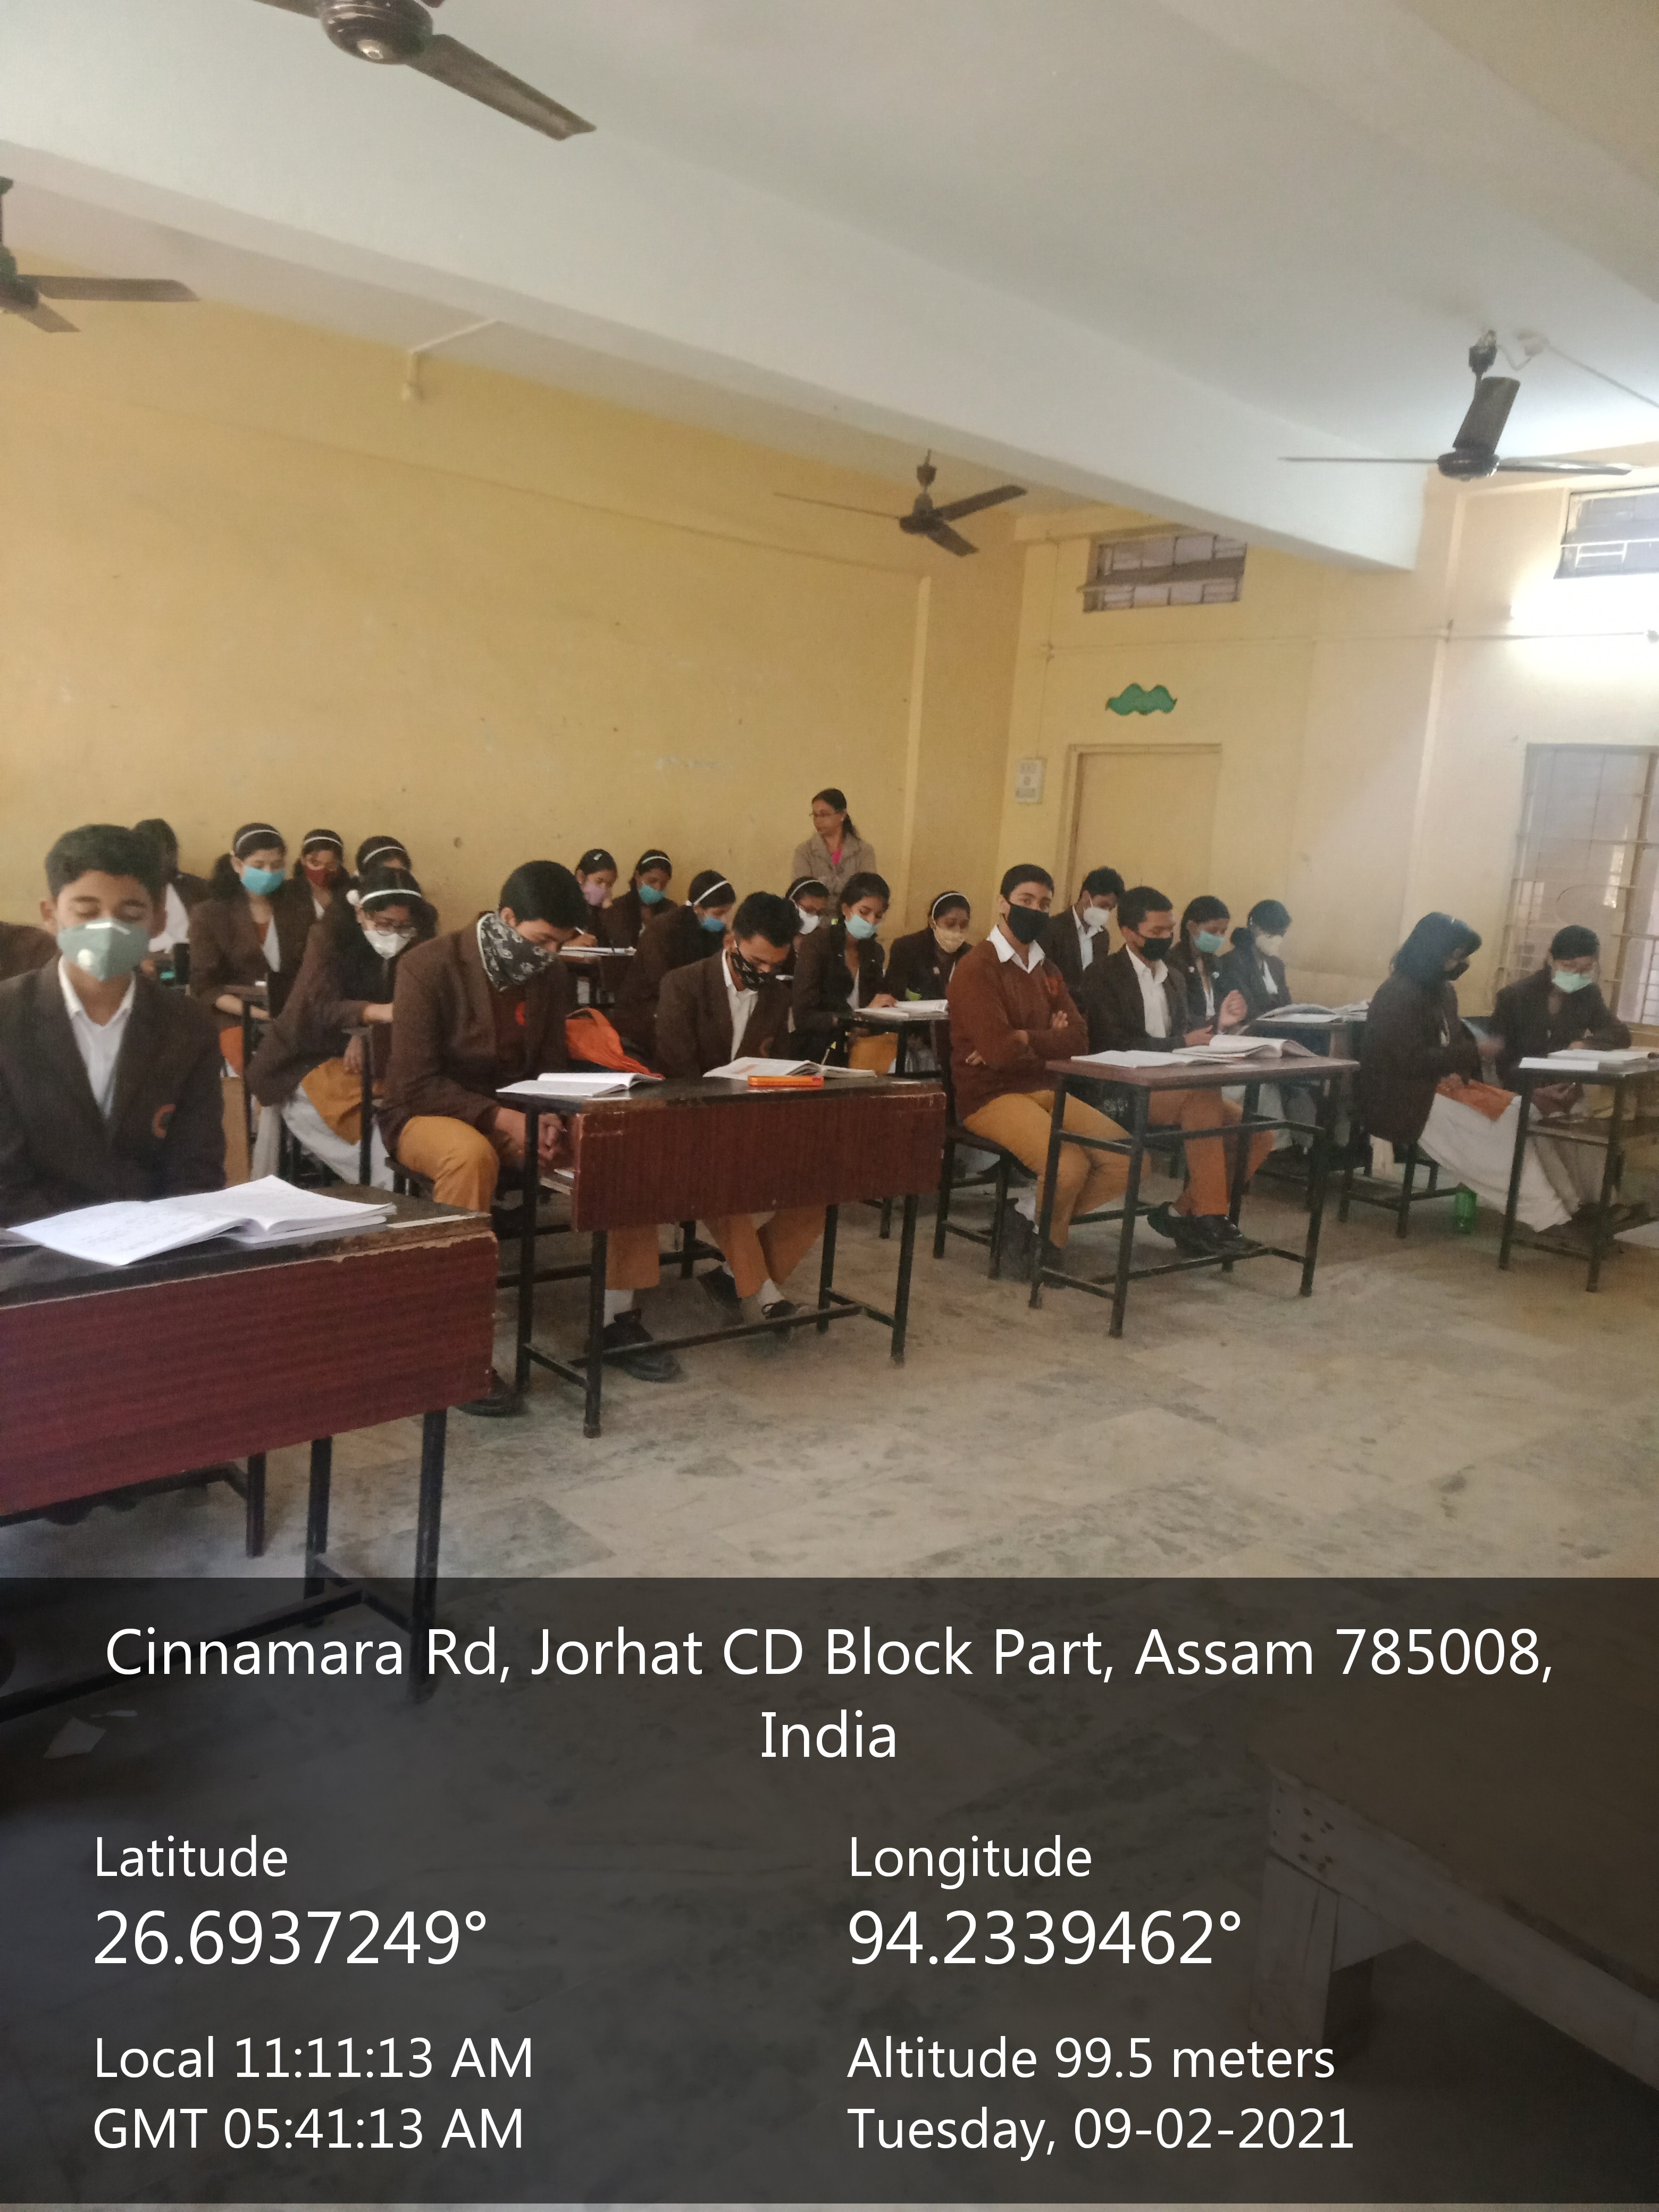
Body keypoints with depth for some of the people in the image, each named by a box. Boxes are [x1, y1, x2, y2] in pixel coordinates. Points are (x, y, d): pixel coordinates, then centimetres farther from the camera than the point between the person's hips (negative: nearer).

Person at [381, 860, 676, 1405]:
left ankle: (617, 1317, -5)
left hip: (517, 1113, 6)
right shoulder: (429, 968, -17)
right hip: (428, 1115, -5)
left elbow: (551, 1065, 10)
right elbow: (415, 1083, -18)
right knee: (472, 1155, -41)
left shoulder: (550, 976, 1)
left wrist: (546, 1119, -13)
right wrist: (503, 1119, -28)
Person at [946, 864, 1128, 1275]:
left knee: (1127, 1160, -8)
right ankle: (1049, 1239, 4)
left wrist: (1024, 1041, -12)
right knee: (1071, 1164, -28)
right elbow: (998, 1048, -20)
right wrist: (1049, 1039, -4)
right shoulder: (976, 968, -9)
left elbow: (1077, 1038, 4)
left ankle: (1031, 1219, 3)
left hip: (1044, 1089, 8)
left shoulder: (1047, 971, 15)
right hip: (990, 1095, -8)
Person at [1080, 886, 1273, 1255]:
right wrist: (1182, 1042, -18)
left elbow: (1184, 1032, 19)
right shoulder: (1103, 976, -3)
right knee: (1204, 1096, -34)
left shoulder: (1174, 977, 19)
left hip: (1174, 1091, 7)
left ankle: (1182, 1212, -7)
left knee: (1258, 1133, -11)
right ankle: (1208, 1217, -27)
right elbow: (1115, 1046, -14)